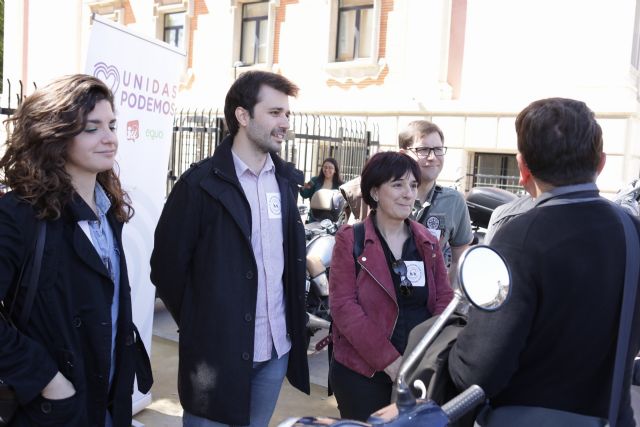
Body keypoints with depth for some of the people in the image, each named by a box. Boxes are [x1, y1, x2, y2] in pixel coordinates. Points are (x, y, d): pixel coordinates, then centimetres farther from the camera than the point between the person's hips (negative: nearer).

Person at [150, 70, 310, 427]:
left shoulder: (287, 179, 4)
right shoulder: (201, 183, -13)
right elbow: (167, 266, -8)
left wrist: (294, 324, 10)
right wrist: (199, 325, -1)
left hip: (277, 347, 5)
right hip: (218, 349, -5)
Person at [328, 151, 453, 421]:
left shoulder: (428, 242, 7)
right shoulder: (350, 238, -6)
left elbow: (444, 299, 4)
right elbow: (343, 305, -13)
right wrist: (389, 361, -18)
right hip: (362, 372, -4)